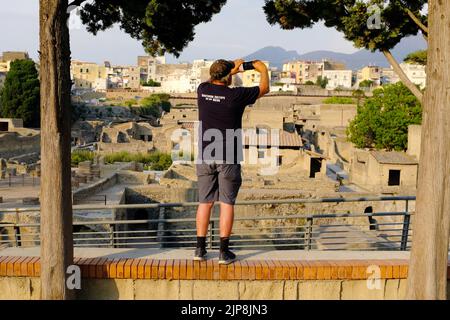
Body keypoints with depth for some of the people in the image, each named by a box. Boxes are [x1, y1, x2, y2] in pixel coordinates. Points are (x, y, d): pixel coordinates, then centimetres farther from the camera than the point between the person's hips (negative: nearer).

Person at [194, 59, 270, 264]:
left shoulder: (202, 91, 3)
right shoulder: (235, 95, -8)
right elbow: (264, 89, 8)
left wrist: (232, 70, 36)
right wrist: (263, 70, 27)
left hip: (205, 156, 4)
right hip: (228, 157, -4)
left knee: (205, 202, 9)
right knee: (226, 203, 2)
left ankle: (200, 249, 13)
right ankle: (224, 252, 4)